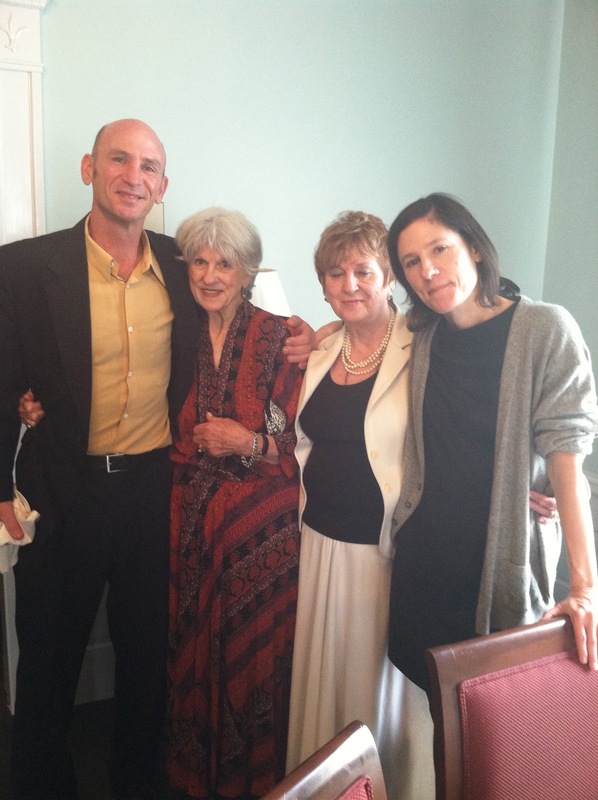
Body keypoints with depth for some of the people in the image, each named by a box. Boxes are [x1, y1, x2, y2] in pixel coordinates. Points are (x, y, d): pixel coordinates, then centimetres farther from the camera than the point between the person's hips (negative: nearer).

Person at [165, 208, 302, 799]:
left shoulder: (279, 339, -7)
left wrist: (248, 443, -19)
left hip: (262, 528, -3)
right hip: (190, 523, 3)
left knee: (255, 658, 6)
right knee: (193, 655, 12)